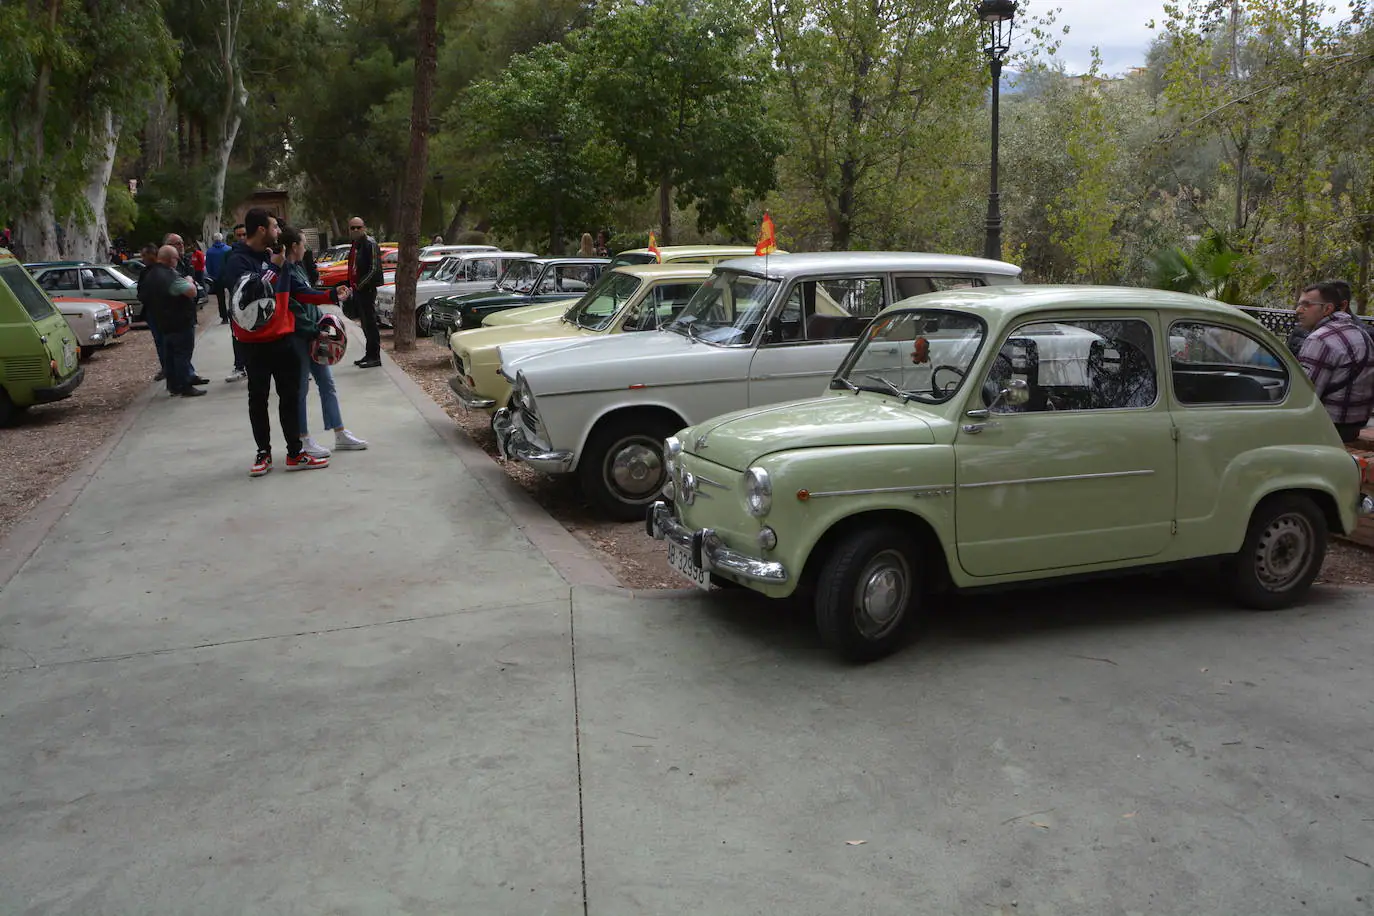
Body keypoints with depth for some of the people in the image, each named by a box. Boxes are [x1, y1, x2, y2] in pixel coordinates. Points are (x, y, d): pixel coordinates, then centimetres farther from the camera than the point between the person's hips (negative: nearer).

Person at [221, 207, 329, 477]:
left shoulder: (272, 256, 10)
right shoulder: (238, 261, -13)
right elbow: (244, 296, -27)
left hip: (282, 337, 7)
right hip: (255, 343, -6)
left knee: (290, 396, 7)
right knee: (258, 399, 6)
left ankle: (295, 453, 14)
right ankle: (263, 453, 17)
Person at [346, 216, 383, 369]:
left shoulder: (370, 243, -12)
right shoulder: (355, 245, 17)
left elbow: (374, 268, -18)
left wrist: (360, 285, -16)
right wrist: (352, 285, 12)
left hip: (367, 289, -9)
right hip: (357, 289, 9)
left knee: (370, 323, -7)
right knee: (365, 323, 13)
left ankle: (375, 357, -4)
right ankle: (369, 354, 20)